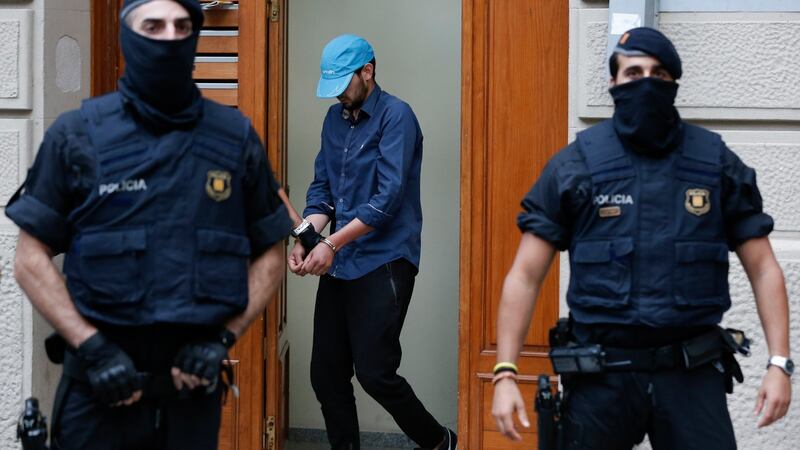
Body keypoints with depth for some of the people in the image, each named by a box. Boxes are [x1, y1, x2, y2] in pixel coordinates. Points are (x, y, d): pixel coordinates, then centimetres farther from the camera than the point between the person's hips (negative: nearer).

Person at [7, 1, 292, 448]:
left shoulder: (236, 137, 3)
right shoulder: (78, 135, -2)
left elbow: (270, 255, 8)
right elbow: (31, 258, -2)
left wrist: (223, 338, -4)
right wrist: (91, 347, -12)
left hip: (196, 379, 2)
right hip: (101, 379, -2)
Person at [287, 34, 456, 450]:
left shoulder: (396, 116, -10)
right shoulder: (334, 119, 13)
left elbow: (388, 197, -18)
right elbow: (322, 187, 13)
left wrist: (331, 244, -19)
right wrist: (305, 239, -5)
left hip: (383, 262, -7)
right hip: (340, 263, 7)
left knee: (374, 373, -9)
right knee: (325, 374, 6)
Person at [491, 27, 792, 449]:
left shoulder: (718, 164, 3)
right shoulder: (575, 165, -1)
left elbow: (763, 268, 6)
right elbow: (525, 276, -2)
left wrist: (779, 362, -5)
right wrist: (505, 373, -11)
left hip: (692, 372, 1)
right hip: (602, 374, -1)